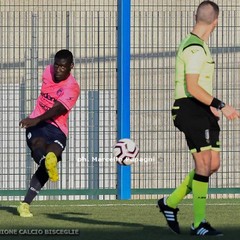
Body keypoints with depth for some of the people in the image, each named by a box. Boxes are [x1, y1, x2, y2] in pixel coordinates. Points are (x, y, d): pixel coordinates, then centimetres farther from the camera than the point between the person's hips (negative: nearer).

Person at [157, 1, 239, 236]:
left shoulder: (198, 46, 16)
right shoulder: (195, 49, -16)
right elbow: (192, 88, -23)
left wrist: (211, 106, 29)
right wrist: (221, 106, -25)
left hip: (201, 111, 10)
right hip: (191, 109, -10)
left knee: (213, 164, 9)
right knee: (204, 164, -9)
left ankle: (171, 202, 19)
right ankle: (198, 223, -5)